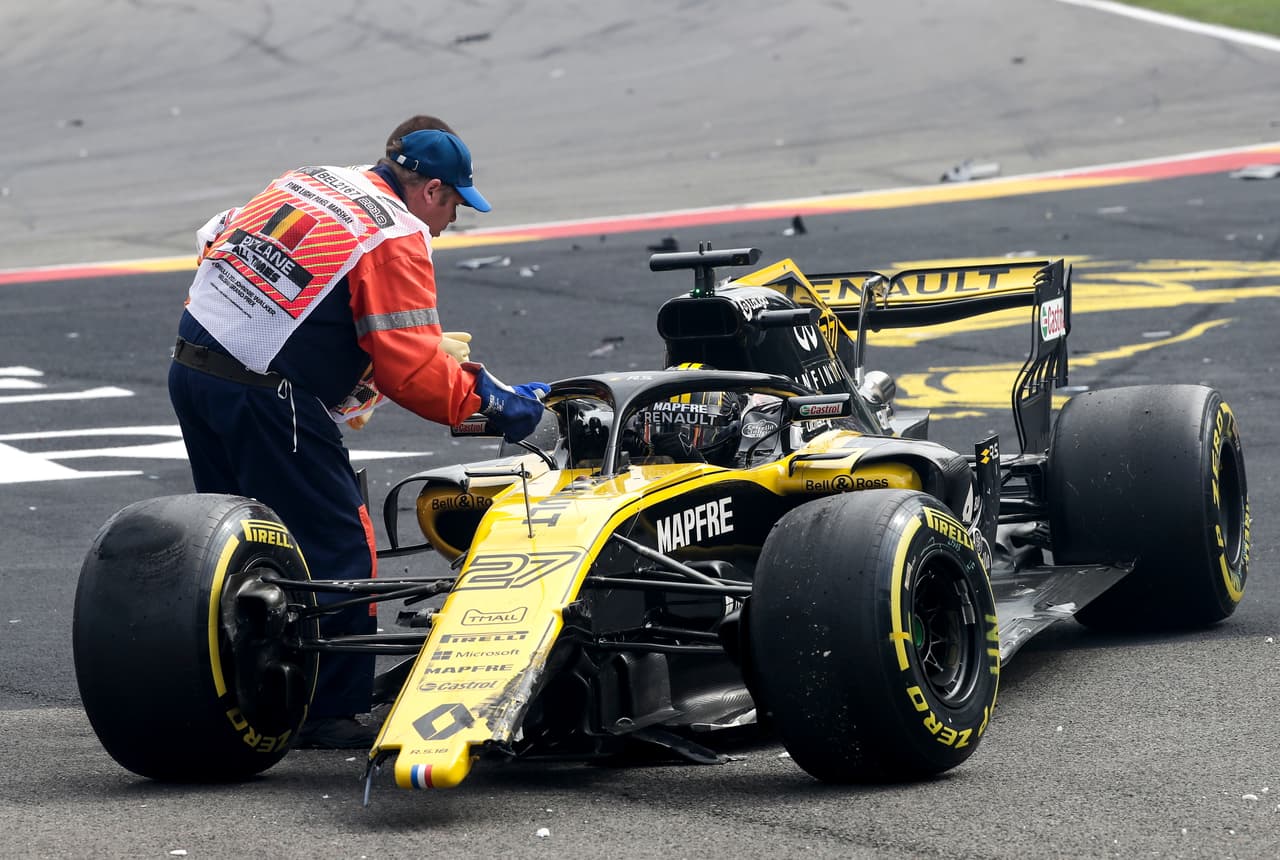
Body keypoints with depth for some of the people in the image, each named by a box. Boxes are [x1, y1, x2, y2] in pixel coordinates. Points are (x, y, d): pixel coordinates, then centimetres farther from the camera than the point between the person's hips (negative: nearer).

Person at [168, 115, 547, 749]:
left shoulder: (307, 180, 16)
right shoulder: (397, 237, -7)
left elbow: (213, 239, 21)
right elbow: (411, 368, -12)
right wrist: (489, 402, -1)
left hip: (190, 363, 9)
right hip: (267, 398, -9)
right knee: (337, 552, 1)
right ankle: (330, 714, 5)